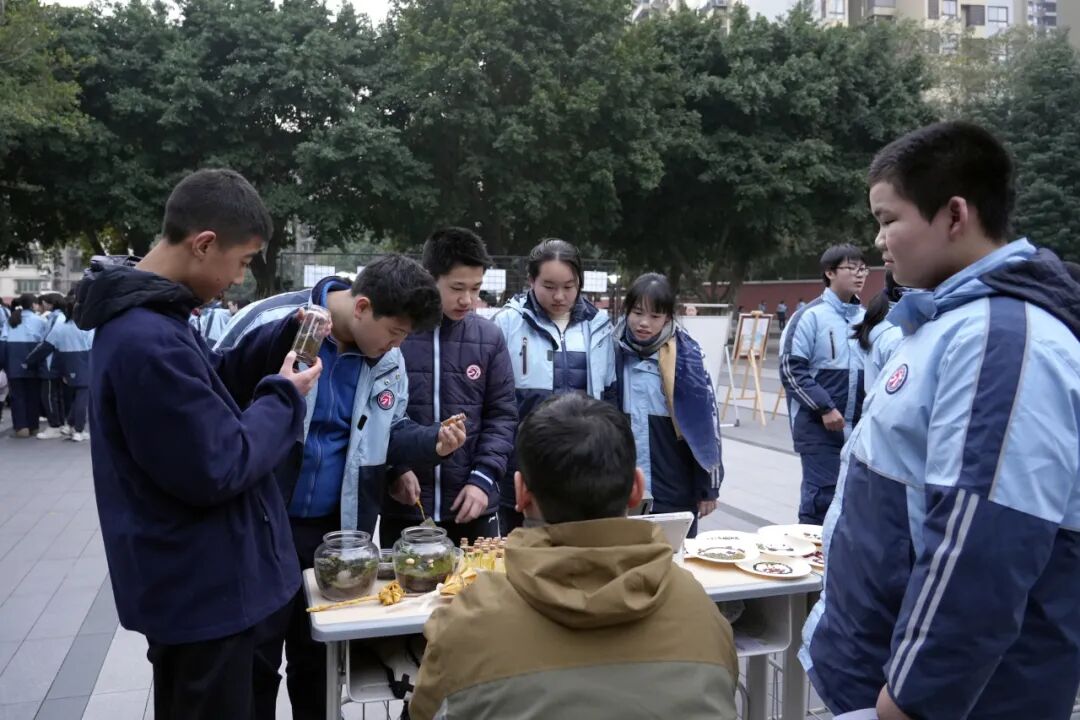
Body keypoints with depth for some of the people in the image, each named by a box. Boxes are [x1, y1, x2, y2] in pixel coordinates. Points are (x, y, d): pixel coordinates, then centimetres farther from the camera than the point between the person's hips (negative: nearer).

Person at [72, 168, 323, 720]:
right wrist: (284, 396, -14)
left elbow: (207, 384, 15)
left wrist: (285, 337, 3)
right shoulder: (149, 342, -30)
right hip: (202, 587, -10)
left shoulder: (141, 315, 4)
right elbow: (218, 471, -28)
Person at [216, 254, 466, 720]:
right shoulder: (270, 325, -18)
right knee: (255, 659, 9)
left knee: (319, 655, 19)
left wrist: (433, 441, -9)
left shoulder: (388, 361, -1)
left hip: (335, 530, 5)